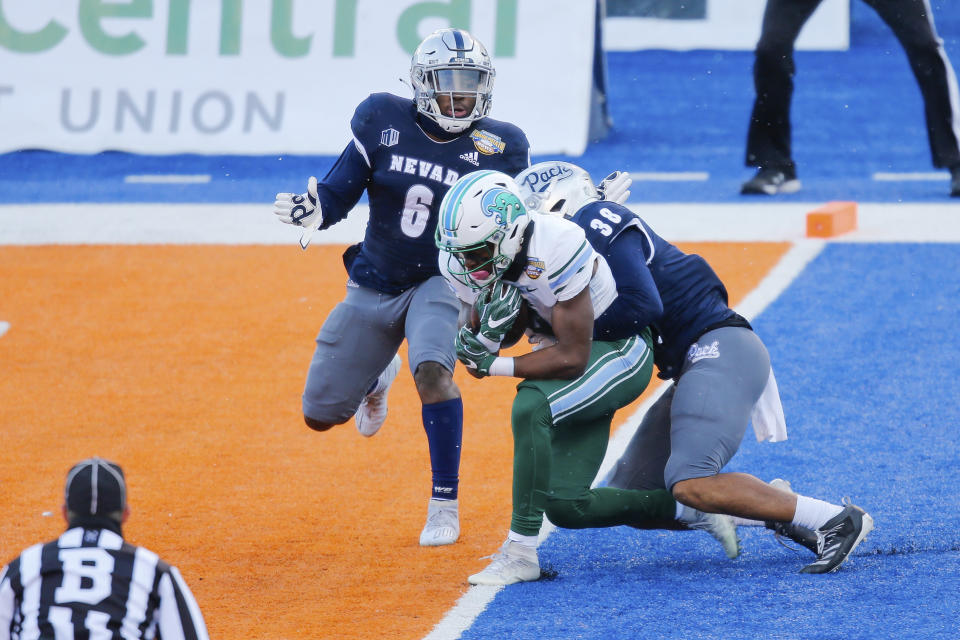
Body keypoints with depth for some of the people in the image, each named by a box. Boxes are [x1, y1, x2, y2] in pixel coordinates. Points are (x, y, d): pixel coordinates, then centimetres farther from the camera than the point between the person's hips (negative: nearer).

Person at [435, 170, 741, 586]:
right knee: (566, 507, 3)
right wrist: (487, 327, -27)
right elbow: (477, 353, -5)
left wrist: (495, 364, -28)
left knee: (530, 408, -34)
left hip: (619, 351, -8)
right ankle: (694, 510, 19)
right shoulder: (460, 264, -13)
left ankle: (521, 552, -26)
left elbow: (572, 359, -30)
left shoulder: (555, 250, -34)